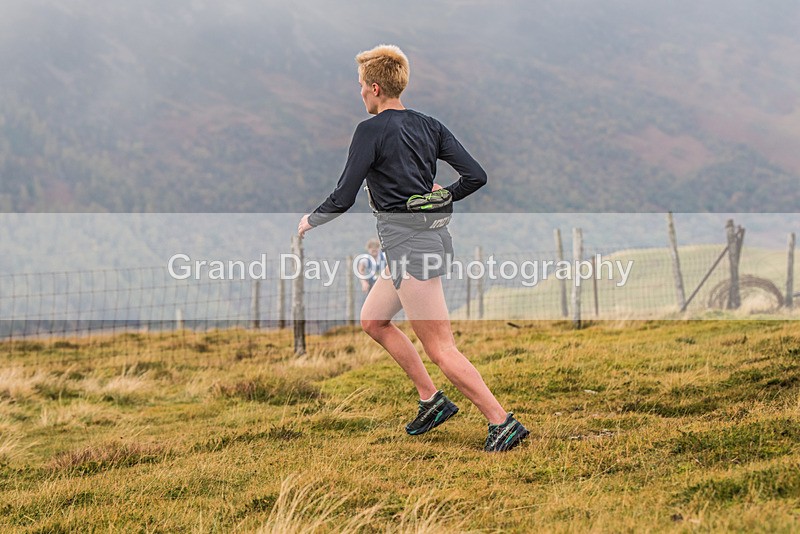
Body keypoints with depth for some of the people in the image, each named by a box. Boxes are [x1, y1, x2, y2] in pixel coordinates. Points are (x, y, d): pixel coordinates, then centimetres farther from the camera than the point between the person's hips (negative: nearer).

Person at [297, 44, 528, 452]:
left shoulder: (370, 131, -10)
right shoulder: (429, 126, 10)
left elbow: (343, 199, -11)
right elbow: (476, 176, 6)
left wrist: (309, 221, 8)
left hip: (408, 243, -9)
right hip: (434, 233, 9)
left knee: (440, 348, -6)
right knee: (372, 321, 22)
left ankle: (502, 422, -8)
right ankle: (431, 399, 22)